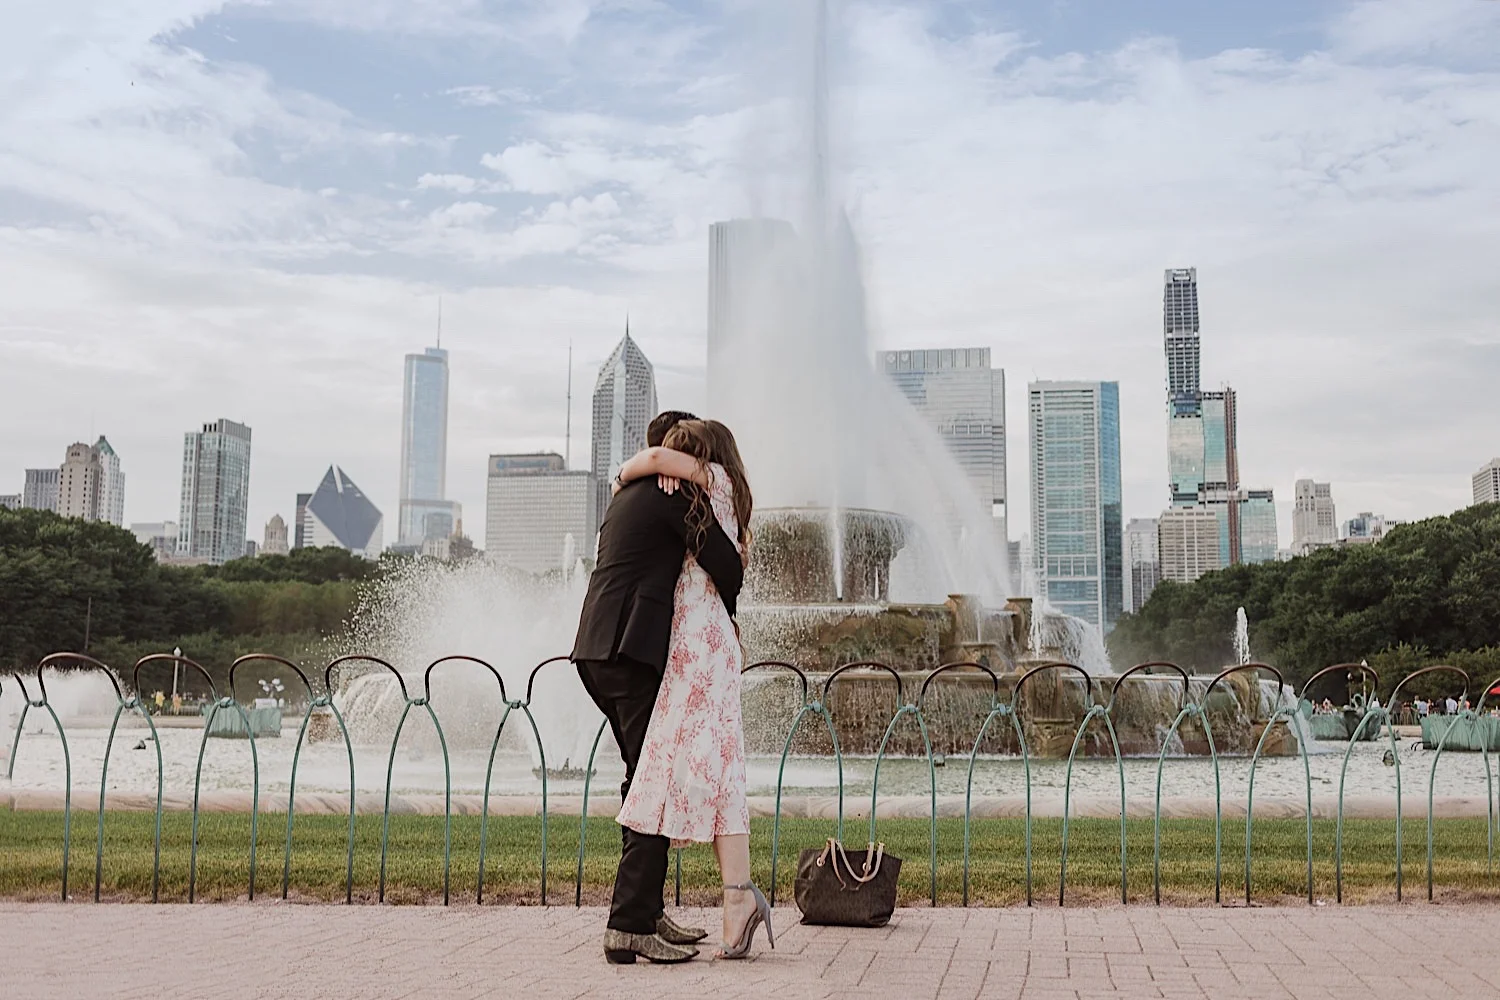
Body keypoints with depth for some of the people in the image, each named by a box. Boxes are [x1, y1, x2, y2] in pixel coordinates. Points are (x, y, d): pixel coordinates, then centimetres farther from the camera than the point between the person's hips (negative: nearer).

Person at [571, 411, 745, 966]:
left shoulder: (628, 495, 24)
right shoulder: (672, 495, -5)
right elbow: (727, 562, -9)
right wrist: (726, 611, 11)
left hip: (598, 652, 10)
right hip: (633, 653, -10)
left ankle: (644, 910, 21)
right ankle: (630, 925, -11)